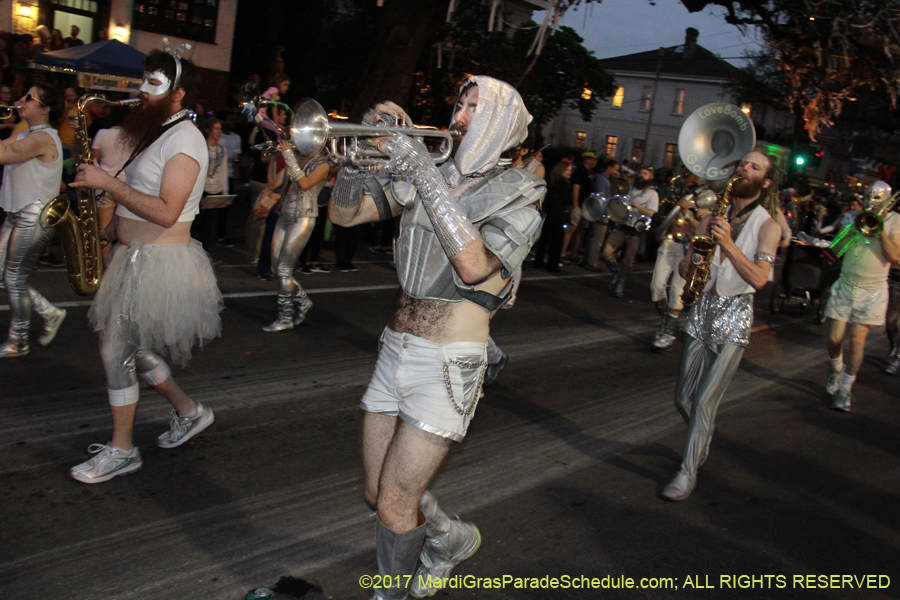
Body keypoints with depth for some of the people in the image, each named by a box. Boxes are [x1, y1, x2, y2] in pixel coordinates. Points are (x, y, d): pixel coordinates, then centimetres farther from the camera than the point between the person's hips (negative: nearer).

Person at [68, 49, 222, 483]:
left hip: (159, 263, -10)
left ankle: (121, 451, 12)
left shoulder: (185, 140, -17)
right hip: (134, 257, 10)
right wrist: (109, 231, 10)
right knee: (130, 348, 17)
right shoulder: (158, 134, 15)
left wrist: (108, 183, -23)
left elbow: (165, 212, -26)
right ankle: (188, 412, 31)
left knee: (118, 350, -3)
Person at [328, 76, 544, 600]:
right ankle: (453, 538, 45)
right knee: (379, 493, 17)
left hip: (448, 363, -6)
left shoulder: (519, 195, -8)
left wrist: (425, 175, -27)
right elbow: (344, 213, 4)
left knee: (394, 503, -3)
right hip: (396, 348, 6)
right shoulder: (427, 176, 8)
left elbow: (473, 265, -26)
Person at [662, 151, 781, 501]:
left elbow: (759, 278, -17)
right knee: (683, 399, 10)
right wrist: (689, 265, -14)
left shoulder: (768, 226, -3)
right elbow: (685, 267, 9)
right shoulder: (714, 217, 9)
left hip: (734, 318, -4)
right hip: (702, 311, 4)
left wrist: (728, 244, -26)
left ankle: (688, 473, 4)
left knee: (705, 402, -8)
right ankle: (701, 444, 38)